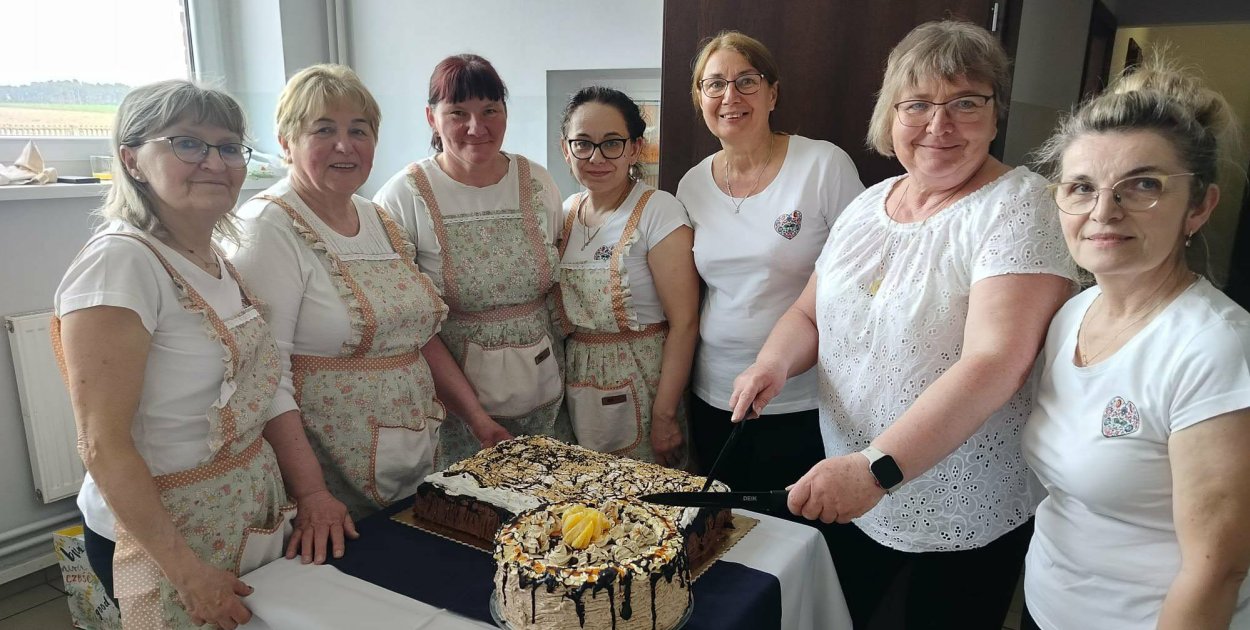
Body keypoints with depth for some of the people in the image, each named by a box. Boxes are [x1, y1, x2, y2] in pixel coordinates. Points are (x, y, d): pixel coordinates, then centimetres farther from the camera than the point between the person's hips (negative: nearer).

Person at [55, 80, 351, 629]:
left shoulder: (221, 264, 4)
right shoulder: (120, 263, -20)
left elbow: (259, 394, 5)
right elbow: (103, 445, -22)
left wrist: (312, 493, -3)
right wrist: (186, 571, -20)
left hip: (257, 518, 8)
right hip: (160, 534, -8)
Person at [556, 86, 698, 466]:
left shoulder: (658, 212, -14)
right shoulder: (567, 211, 5)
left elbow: (684, 322, -17)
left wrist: (665, 414, -18)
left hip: (641, 386, -5)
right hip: (575, 386, 6)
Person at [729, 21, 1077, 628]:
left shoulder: (1019, 207, -16)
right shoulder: (867, 204, 2)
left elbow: (996, 362, -28)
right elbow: (809, 314, 9)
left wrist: (878, 467, -36)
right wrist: (773, 363, -14)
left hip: (968, 516, -5)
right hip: (844, 491, 6)